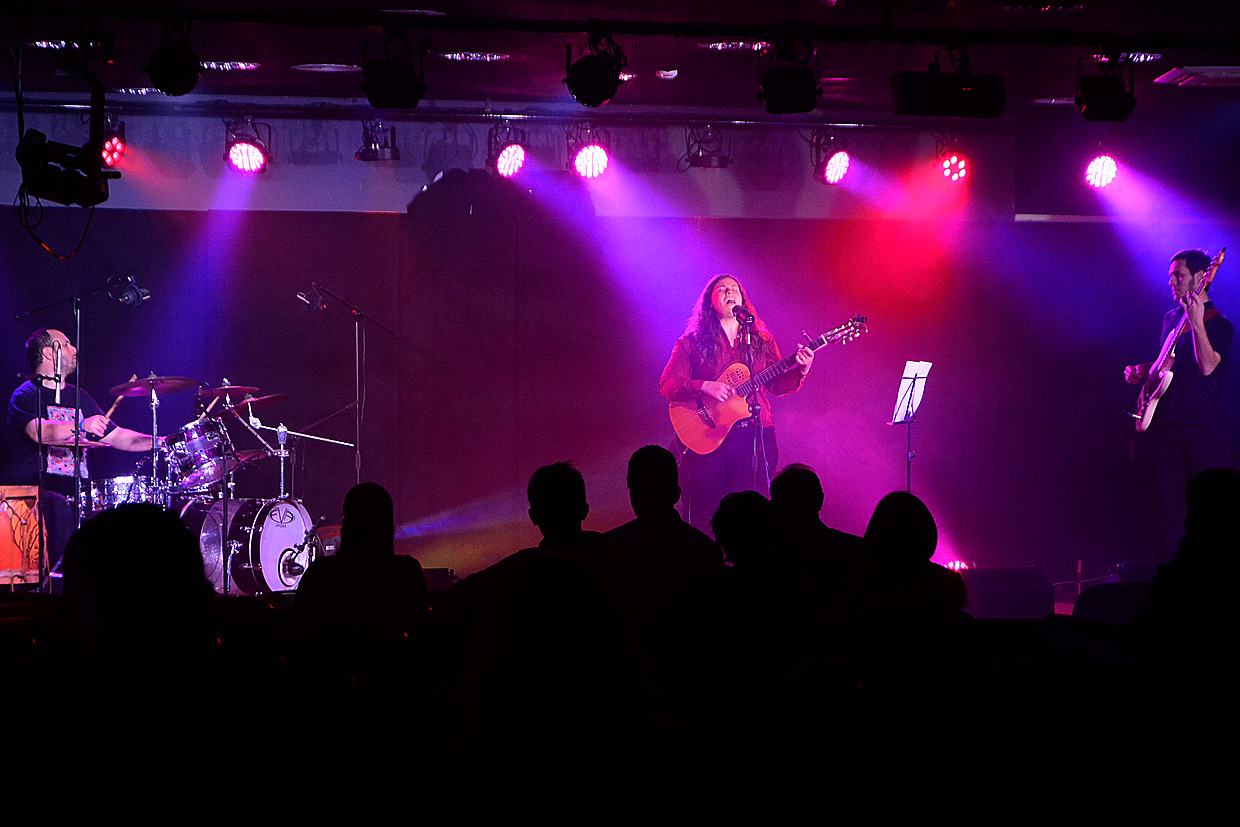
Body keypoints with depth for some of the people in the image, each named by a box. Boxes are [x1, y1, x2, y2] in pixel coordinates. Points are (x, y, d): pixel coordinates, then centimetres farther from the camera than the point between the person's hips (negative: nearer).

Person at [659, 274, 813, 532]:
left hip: (755, 435, 2)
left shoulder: (763, 341, 15)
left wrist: (800, 370, -7)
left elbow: (776, 385, 11)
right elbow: (667, 384, -2)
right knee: (706, 515, -3)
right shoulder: (691, 343, 6)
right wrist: (704, 387, -17)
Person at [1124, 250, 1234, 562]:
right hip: (1166, 425, 6)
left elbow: (1207, 366, -20)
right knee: (1167, 510, 6)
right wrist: (1141, 371, 13)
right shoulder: (1170, 318, 18)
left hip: (1207, 430, -6)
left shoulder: (1218, 323, -3)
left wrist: (1197, 322, -28)